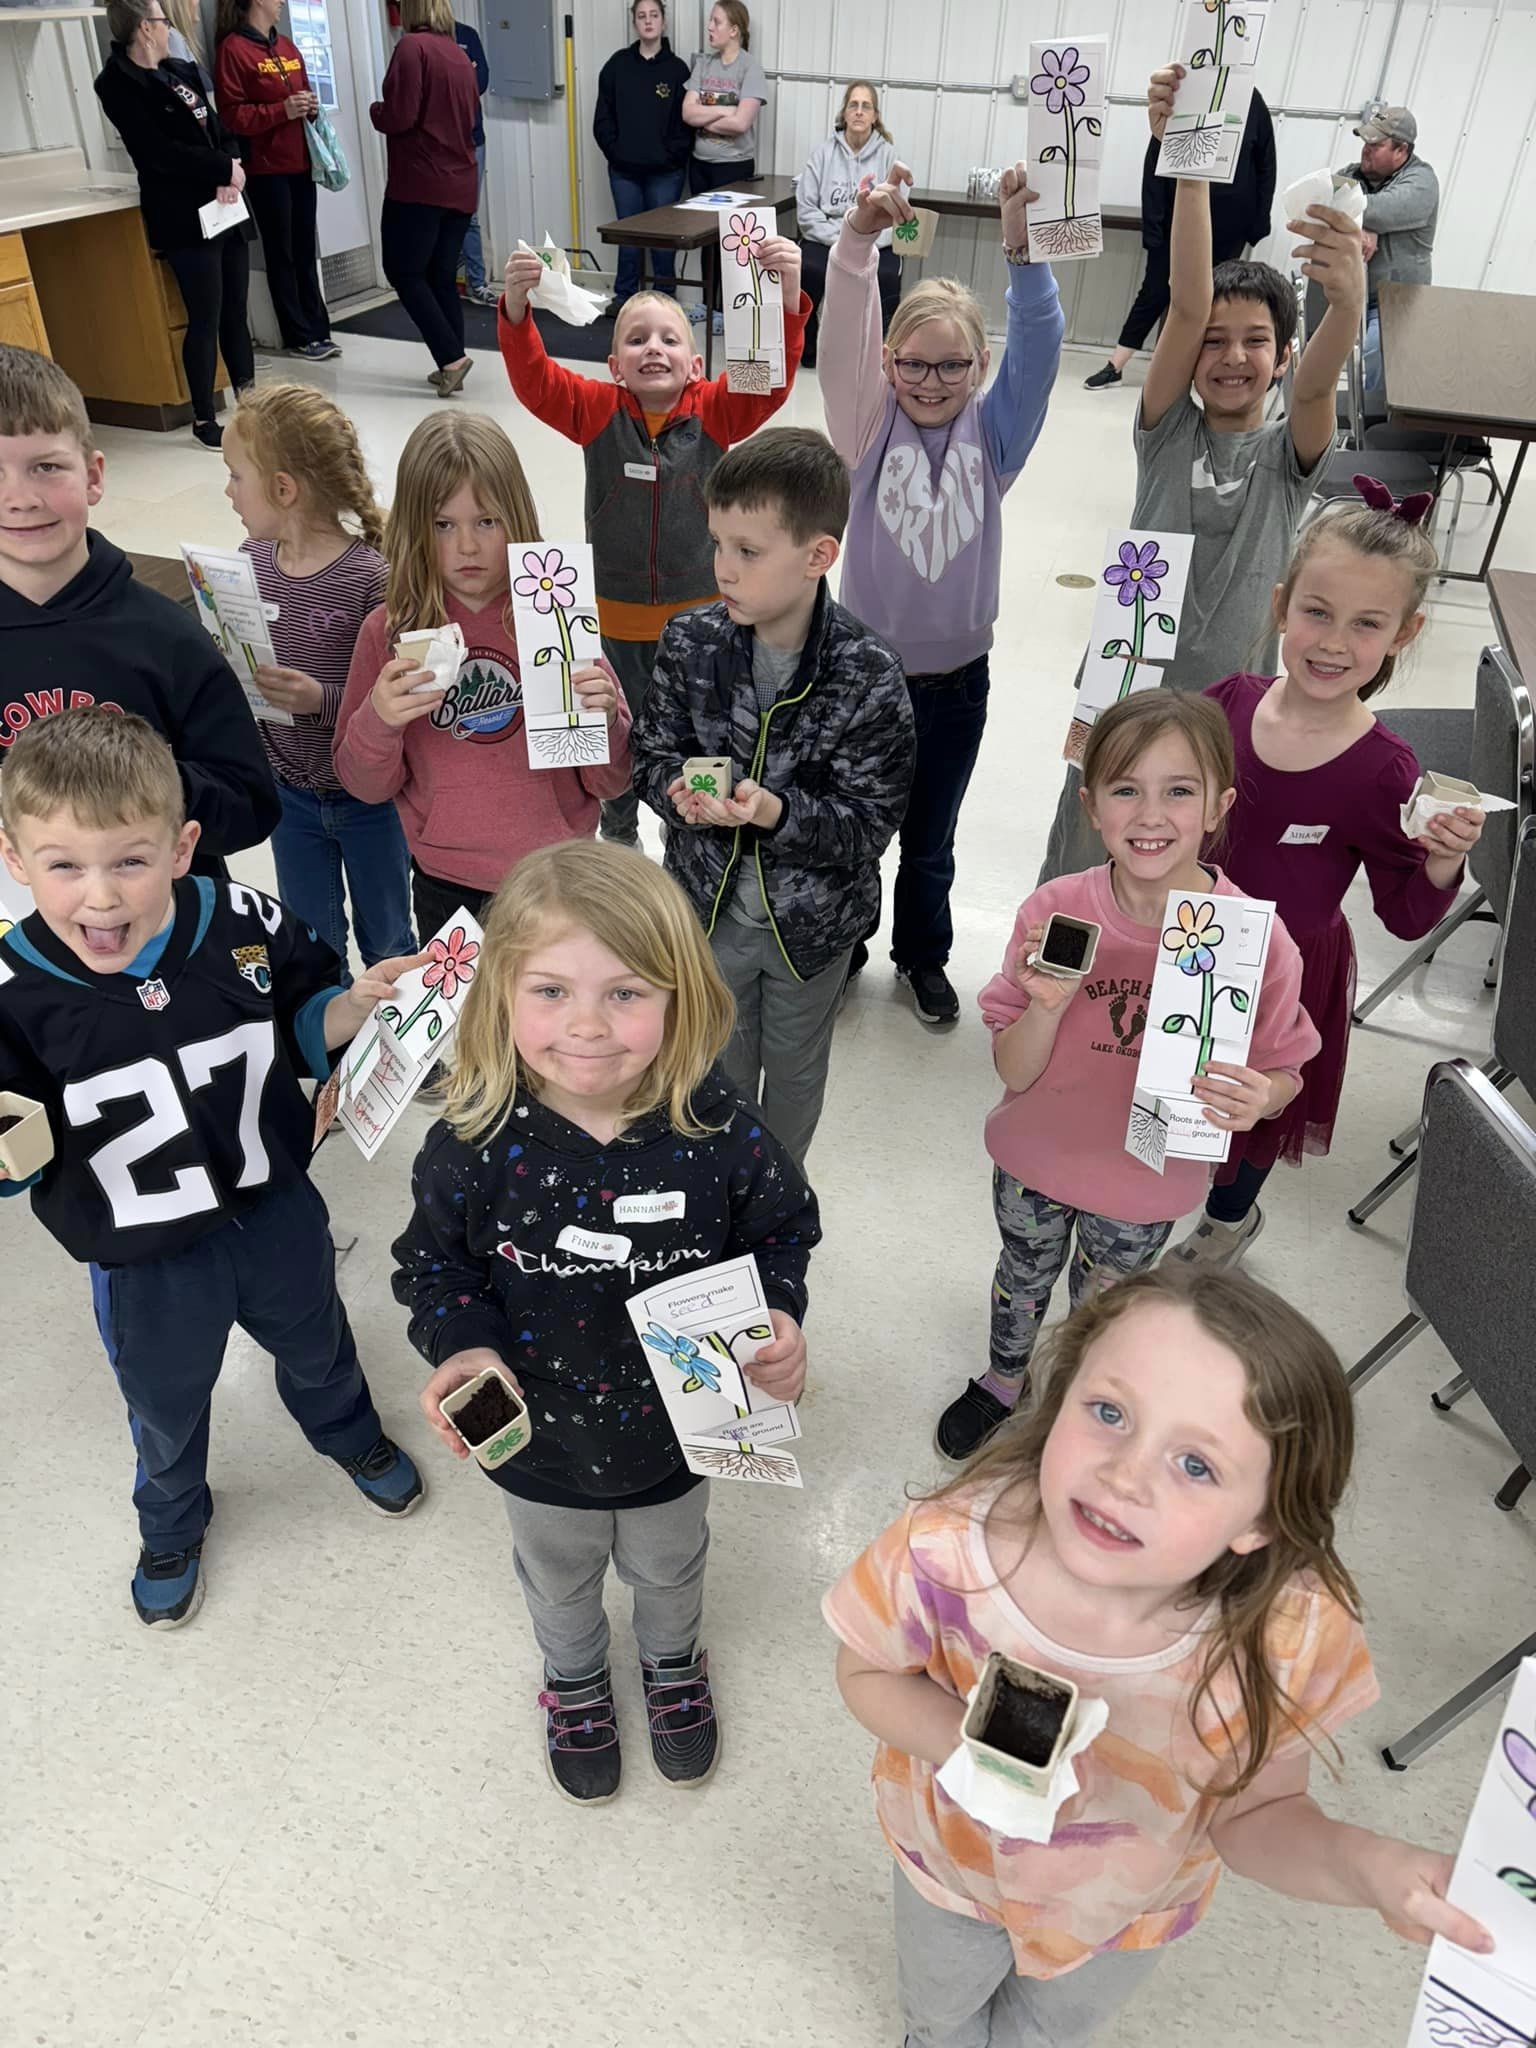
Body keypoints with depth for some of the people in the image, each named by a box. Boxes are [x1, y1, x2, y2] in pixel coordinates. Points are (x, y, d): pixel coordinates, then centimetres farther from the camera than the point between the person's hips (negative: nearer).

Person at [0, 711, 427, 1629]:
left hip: (277, 1210, 1)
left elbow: (304, 1028, -3)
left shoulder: (248, 926, -22)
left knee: (316, 1347, 30)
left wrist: (359, 1001, -23)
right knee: (167, 1407, 26)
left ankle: (353, 1435, 65)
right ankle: (172, 1525, 60)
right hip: (143, 1258, -1)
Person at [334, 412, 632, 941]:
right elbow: (366, 786, -1)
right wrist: (378, 720, -20)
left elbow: (610, 782, -3)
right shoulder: (389, 631, -5)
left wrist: (603, 719, -24)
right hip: (444, 888, 1)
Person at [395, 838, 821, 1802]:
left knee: (669, 1567, 32)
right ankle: (575, 1681, 65)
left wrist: (776, 1318, -25)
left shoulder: (717, 1128, -26)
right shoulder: (477, 1142, -26)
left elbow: (782, 1228, -8)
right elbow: (434, 1261, -9)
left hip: (676, 1429, 0)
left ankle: (675, 1663, 66)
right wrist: (463, 1346, -27)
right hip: (540, 1442, 0)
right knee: (560, 1578, 31)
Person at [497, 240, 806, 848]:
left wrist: (787, 294, -38)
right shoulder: (598, 411, -7)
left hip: (696, 613, 0)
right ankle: (618, 834, 41)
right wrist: (516, 305, -36)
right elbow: (533, 379, -18)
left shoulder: (713, 411, -7)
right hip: (616, 614, 0)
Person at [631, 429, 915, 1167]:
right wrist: (682, 791, -26)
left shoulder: (868, 675, -23)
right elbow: (652, 753, -2)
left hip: (812, 920, -1)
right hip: (711, 905, 2)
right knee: (719, 1070, 22)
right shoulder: (690, 642, -14)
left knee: (795, 1070, 23)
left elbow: (868, 823, -20)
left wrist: (774, 811, -37)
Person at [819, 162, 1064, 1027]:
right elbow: (844, 338, -26)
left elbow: (1038, 347, -22)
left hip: (956, 678, 1)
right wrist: (859, 238, -44)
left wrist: (1023, 248, -39)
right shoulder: (870, 425, -9)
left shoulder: (994, 434, -6)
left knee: (931, 838, 19)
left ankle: (923, 954, 41)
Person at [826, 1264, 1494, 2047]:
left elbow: (1253, 1815, -19)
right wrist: (970, 1742, -37)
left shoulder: (1289, 1635, -36)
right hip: (952, 1863, 0)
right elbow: (866, 1673, -18)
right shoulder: (945, 1551, -39)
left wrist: (1368, 1866, -39)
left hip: (1128, 1913, 1)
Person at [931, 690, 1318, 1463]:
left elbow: (1284, 1073, -10)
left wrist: (1257, 1099, -33)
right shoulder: (1054, 912, -22)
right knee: (1024, 1276, 28)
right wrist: (1048, 1006, -36)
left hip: (1147, 1183, 0)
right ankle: (1003, 1382, 60)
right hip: (1036, 1160, 1)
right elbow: (1014, 1074, -17)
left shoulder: (1256, 940, -24)